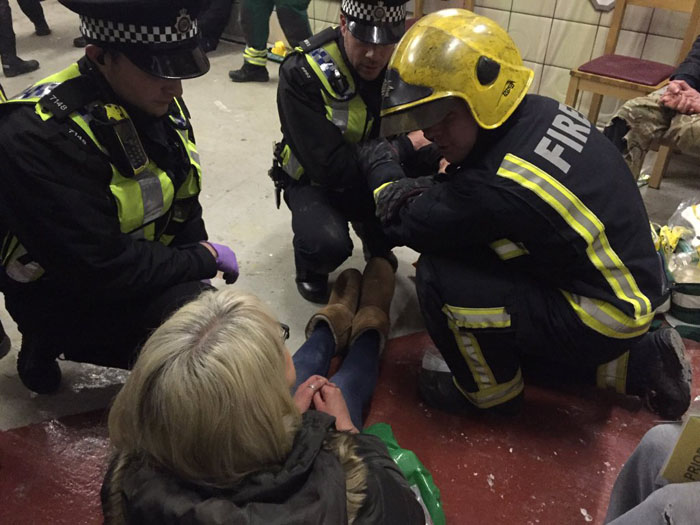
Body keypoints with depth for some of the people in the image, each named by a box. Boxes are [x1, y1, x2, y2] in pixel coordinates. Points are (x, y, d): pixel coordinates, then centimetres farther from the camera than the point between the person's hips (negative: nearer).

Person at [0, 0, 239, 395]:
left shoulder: (160, 102, -5)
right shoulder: (42, 136, -28)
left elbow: (184, 212, 7)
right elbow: (102, 270, -29)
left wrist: (197, 274, 0)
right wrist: (204, 259, -18)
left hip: (144, 269, 8)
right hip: (70, 298, -8)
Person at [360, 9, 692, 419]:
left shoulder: (497, 188, -32)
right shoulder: (540, 113, -8)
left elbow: (405, 222, -15)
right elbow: (464, 190, 7)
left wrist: (381, 167, 3)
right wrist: (419, 185, -10)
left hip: (604, 315, -9)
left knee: (439, 275, -18)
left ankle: (491, 391, 11)